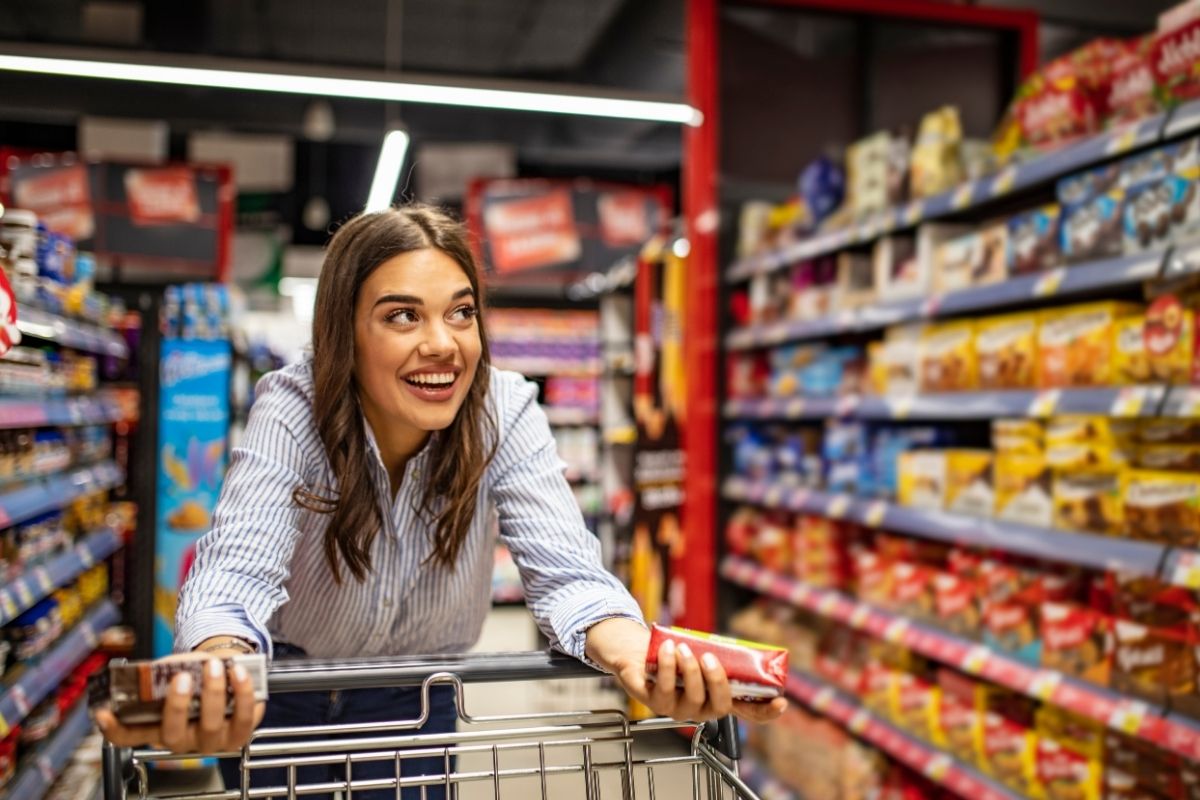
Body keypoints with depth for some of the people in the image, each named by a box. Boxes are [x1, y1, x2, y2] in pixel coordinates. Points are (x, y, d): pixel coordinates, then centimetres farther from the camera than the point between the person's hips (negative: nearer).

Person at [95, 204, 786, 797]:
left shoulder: (507, 412, -23)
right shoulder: (293, 410, -26)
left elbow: (566, 572, -30)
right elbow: (238, 569, -38)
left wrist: (636, 655, -53)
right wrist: (215, 673, -62)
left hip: (415, 702, 1)